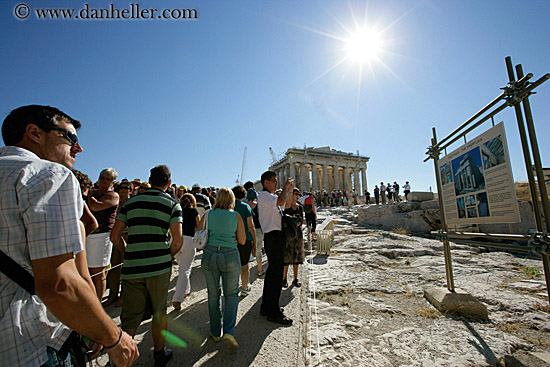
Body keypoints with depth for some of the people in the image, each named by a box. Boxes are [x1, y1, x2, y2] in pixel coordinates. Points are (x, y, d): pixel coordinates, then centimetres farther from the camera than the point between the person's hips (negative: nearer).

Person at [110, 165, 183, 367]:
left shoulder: (130, 201, 8)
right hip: (159, 266, -2)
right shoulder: (172, 204, -2)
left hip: (131, 267, 2)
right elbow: (178, 240, -11)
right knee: (159, 312, 16)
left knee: (129, 318, 14)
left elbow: (115, 236, 6)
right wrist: (167, 257, 6)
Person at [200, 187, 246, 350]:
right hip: (230, 256, -1)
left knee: (213, 295, 17)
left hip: (209, 255, 2)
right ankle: (229, 331, 4)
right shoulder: (236, 216, -3)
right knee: (231, 294, 15)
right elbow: (242, 241, 0)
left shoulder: (208, 214, 0)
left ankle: (215, 332, 29)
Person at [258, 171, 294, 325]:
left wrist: (288, 189, 19)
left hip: (275, 238, 11)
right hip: (273, 237, -11)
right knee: (276, 274, -4)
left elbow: (283, 204, 28)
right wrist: (286, 186, -16)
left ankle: (266, 307, 31)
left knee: (272, 272, 17)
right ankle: (273, 312, 8)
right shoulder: (264, 195, -12)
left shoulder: (270, 196, 19)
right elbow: (280, 202, -30)